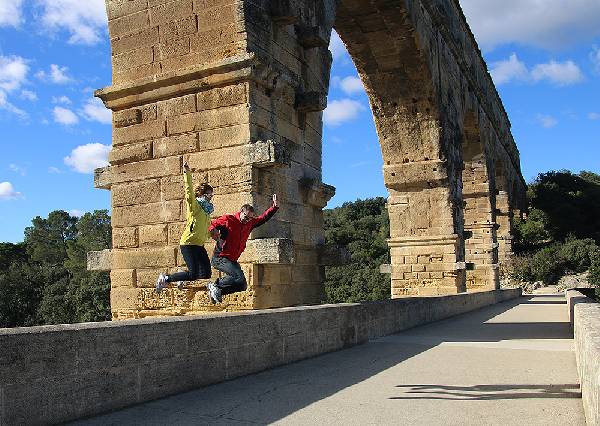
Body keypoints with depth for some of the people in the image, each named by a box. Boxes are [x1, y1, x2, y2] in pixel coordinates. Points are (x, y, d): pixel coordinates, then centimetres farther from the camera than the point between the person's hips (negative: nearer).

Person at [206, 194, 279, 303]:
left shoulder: (250, 223, 11)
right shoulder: (228, 219, -7)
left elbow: (263, 218, 19)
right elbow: (212, 224, -5)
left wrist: (275, 207, 9)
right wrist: (213, 231, -28)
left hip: (232, 260, 8)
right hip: (220, 258, -8)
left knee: (242, 286, 7)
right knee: (239, 278, -26)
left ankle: (217, 291, 11)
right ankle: (215, 286, -11)